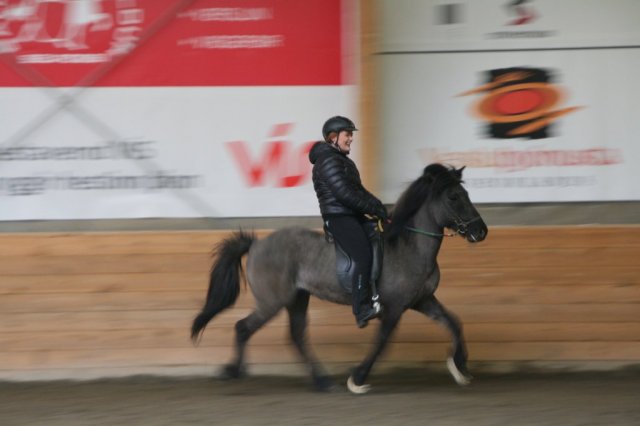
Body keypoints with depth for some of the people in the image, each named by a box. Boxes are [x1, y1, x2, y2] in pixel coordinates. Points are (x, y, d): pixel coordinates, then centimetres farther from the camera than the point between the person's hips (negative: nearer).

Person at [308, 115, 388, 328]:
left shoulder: (343, 160, 22)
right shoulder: (328, 161, -12)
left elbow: (359, 191, 23)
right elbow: (345, 194, -20)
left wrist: (378, 206, 8)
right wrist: (375, 209, -16)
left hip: (354, 216, 11)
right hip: (338, 217, -11)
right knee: (363, 254, -26)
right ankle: (362, 311, -32)